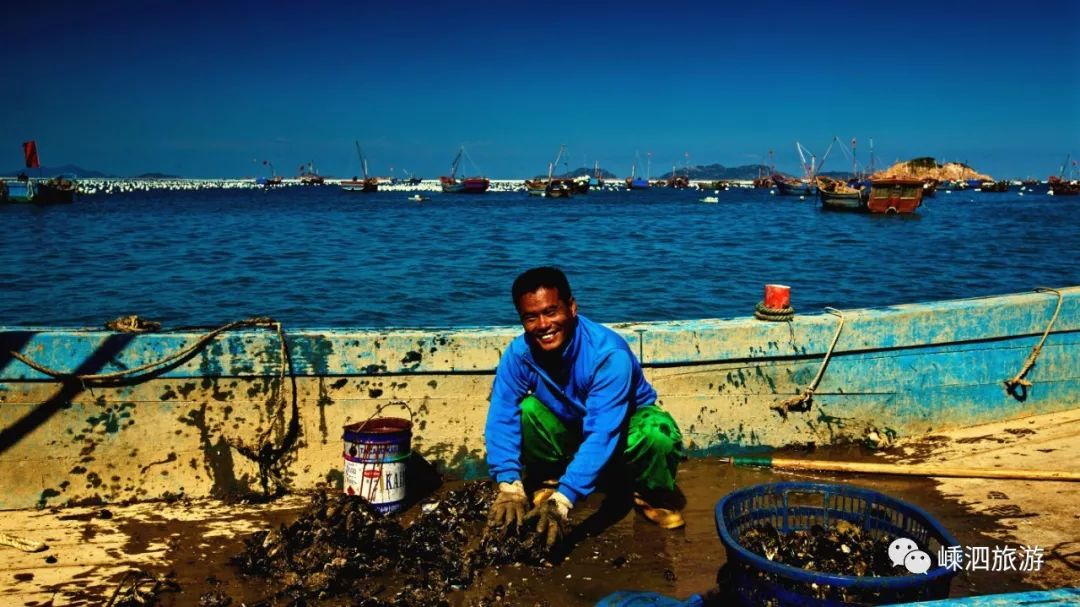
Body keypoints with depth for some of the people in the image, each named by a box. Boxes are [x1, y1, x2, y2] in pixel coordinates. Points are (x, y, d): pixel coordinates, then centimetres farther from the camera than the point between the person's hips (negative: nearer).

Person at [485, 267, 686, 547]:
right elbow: (501, 417, -26)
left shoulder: (609, 354, -35)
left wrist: (563, 499, -49)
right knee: (526, 411, -28)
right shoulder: (519, 353, -23)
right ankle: (549, 480, 1)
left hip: (625, 422, -2)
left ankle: (652, 495, -2)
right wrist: (509, 486, -39)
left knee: (658, 435, -36)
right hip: (569, 426, 3)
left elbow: (602, 434, -41)